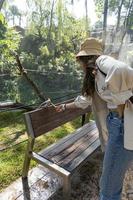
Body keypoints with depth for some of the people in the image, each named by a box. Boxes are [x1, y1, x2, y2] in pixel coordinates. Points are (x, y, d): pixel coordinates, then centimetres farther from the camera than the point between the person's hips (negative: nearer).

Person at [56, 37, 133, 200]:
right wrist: (65, 106, 44)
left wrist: (117, 97, -16)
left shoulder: (102, 61, -8)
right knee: (113, 175, 23)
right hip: (116, 124, 9)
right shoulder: (94, 77, 19)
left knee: (109, 185, 6)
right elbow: (84, 100, 32)